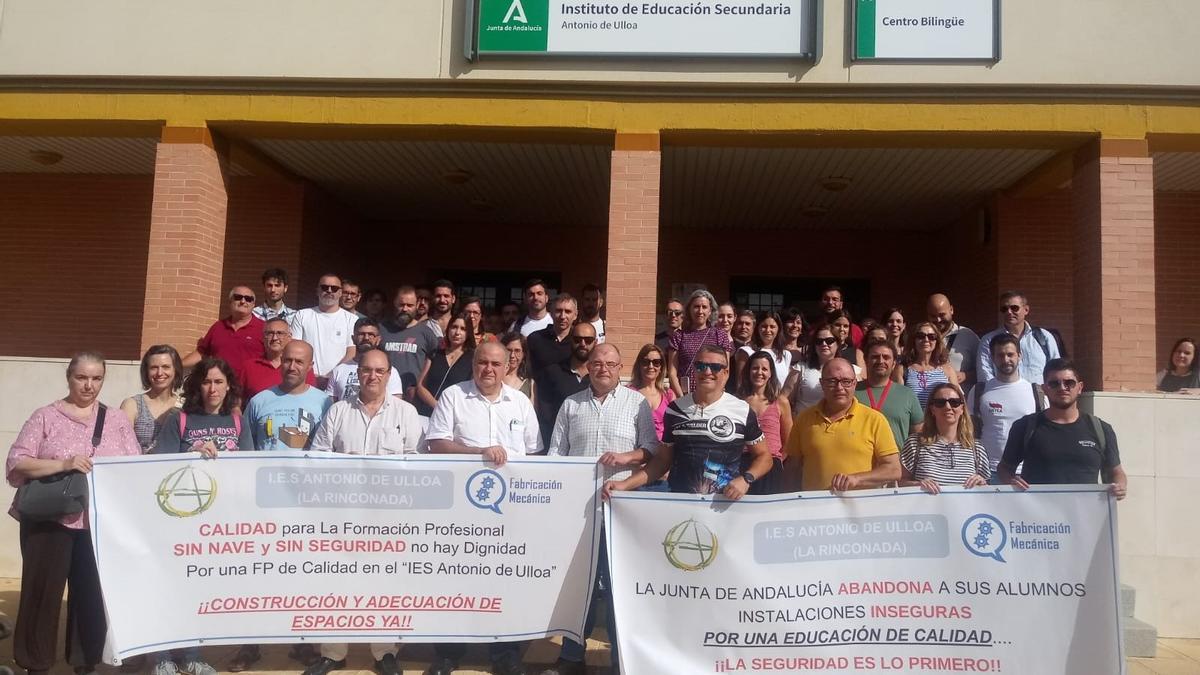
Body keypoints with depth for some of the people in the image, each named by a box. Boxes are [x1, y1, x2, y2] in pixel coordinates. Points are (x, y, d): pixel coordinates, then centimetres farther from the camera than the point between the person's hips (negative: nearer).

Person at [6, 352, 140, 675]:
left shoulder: (117, 420, 9)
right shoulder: (45, 416, 2)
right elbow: (16, 464, -5)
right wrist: (63, 464, -18)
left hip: (100, 524, 2)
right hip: (48, 521, -2)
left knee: (93, 594, 8)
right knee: (43, 591, 5)